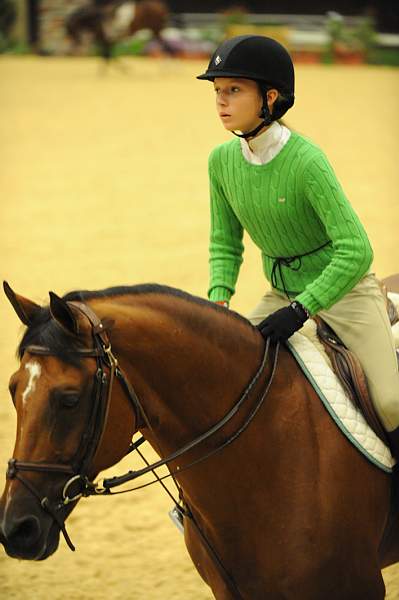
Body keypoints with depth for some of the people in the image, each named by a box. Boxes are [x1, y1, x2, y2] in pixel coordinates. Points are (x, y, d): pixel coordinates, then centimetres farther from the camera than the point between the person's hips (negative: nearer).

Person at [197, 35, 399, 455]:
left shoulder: (306, 160, -25)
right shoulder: (222, 160, -5)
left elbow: (356, 251, -28)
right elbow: (225, 244, 7)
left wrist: (300, 310, -31)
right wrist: (218, 301, -11)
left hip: (342, 287, -6)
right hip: (282, 290, 6)